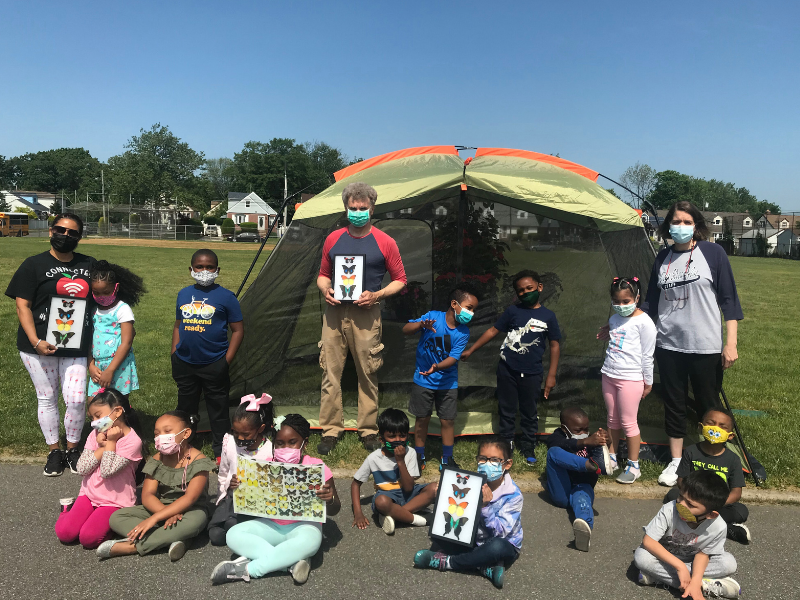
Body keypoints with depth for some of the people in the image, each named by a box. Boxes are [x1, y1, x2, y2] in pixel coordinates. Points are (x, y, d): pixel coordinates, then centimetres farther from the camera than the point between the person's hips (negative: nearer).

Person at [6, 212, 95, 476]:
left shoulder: (89, 265, 7)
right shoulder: (34, 264, -1)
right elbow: (22, 305, -5)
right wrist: (36, 342, -16)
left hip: (76, 346, 1)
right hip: (40, 346, -1)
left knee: (76, 399, -2)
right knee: (47, 398, 10)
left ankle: (73, 448, 21)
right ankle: (54, 451, 26)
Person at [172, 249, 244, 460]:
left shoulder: (225, 296, -6)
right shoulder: (184, 294, 6)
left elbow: (238, 330, -5)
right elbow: (178, 326, 15)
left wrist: (227, 360, -9)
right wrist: (174, 355, 9)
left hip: (214, 365, -4)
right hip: (184, 363, 4)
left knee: (218, 410, 8)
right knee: (185, 408, 19)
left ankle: (221, 452, 23)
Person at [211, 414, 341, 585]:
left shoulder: (317, 467, -7)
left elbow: (333, 511, -3)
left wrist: (330, 500, -28)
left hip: (303, 525, -4)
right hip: (272, 526, 4)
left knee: (308, 541, -38)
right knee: (234, 534, -20)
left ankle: (246, 570, -24)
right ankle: (292, 562, -24)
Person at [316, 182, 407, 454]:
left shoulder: (384, 242, 1)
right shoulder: (333, 239, 9)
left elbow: (400, 280, 4)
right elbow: (323, 275, 18)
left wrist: (377, 295, -12)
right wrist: (325, 290, -5)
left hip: (366, 315, -2)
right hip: (335, 312, 2)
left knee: (368, 375, 4)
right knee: (330, 373, 2)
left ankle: (368, 431, 18)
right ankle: (330, 430, 13)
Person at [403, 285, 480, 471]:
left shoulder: (463, 332, -10)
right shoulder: (433, 316, -15)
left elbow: (454, 357, -16)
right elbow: (405, 329, -19)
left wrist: (436, 367, -35)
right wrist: (421, 324, -39)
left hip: (447, 383, 2)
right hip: (423, 380, -1)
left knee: (447, 421, 7)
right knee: (422, 419, 9)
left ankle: (447, 460, 24)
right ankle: (419, 457, 26)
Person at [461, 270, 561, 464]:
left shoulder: (548, 316, -2)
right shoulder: (513, 311, -1)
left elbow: (554, 345, 2)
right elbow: (493, 331, 3)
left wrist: (551, 375, -1)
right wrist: (470, 350, 2)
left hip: (532, 373, 0)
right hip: (507, 369, 1)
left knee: (529, 413, 11)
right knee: (506, 409, 11)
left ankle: (528, 447, 28)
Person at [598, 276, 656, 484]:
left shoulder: (643, 322, -11)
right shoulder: (614, 319, 8)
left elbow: (647, 355, -8)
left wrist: (648, 382, -4)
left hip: (630, 379, -6)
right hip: (609, 375, 6)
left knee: (628, 423, 0)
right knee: (612, 420, 15)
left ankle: (634, 466, 13)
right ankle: (611, 458, 27)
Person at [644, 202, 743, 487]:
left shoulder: (713, 252, -4)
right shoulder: (663, 258, 6)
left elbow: (729, 299, -4)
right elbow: (651, 302, 13)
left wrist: (730, 342, -9)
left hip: (705, 347, -3)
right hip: (668, 346, 3)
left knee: (708, 406, 8)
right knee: (674, 405, 11)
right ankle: (676, 461, 24)